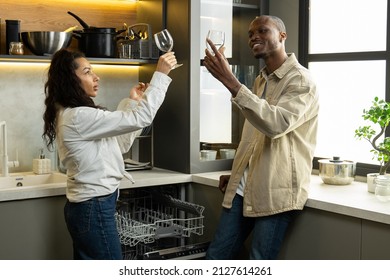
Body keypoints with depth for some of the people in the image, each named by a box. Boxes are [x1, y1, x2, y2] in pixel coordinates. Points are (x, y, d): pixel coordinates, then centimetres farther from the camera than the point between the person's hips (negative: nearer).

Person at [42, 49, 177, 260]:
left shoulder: (75, 115, 12)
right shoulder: (78, 117, -20)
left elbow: (120, 144, 16)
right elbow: (140, 119, -22)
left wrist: (132, 102, 11)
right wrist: (160, 74, -16)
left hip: (86, 206, 10)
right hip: (94, 209, -10)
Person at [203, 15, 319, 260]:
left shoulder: (301, 80, -9)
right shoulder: (260, 81, 16)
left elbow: (276, 123, -28)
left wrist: (230, 82, -32)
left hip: (276, 191, -8)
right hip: (244, 187, 8)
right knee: (216, 257, 10)